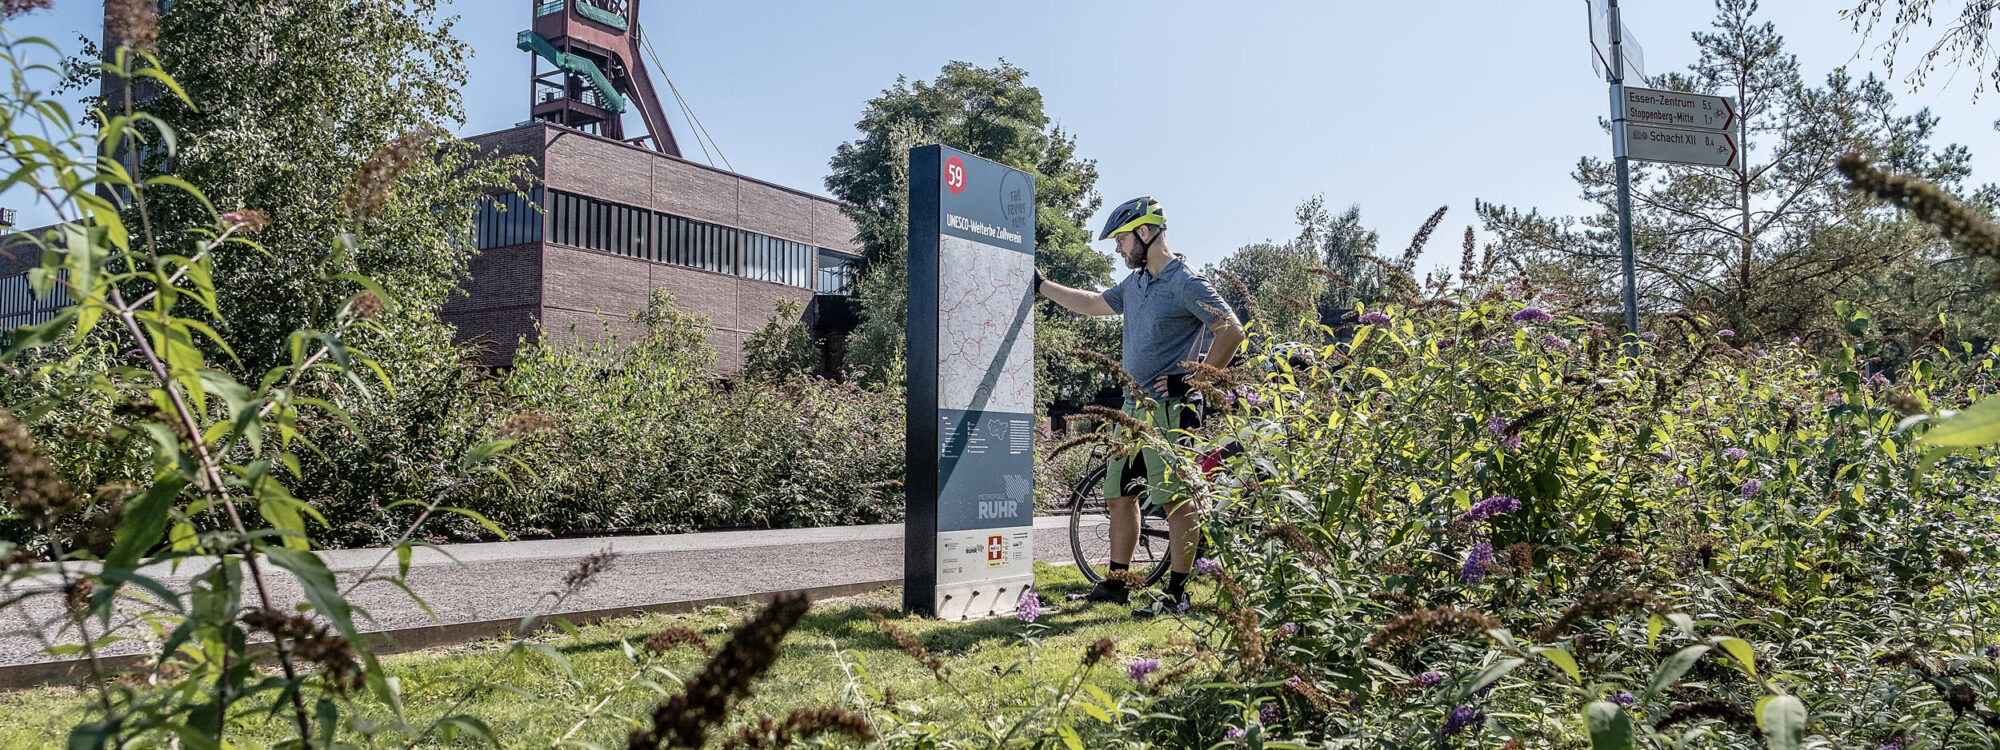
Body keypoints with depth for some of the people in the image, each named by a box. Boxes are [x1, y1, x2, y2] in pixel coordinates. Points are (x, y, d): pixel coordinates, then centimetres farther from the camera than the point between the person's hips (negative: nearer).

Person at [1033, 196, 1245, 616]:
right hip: (1134, 408, 9)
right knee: (1120, 496, 12)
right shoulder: (1134, 284, 15)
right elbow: (1094, 304, 30)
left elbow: (1232, 332, -16)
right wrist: (1041, 286, 32)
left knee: (1176, 500, -4)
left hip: (1170, 409, -9)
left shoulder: (1186, 284, -12)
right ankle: (1115, 584, 21)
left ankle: (1176, 594, 2)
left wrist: (1195, 379, -14)